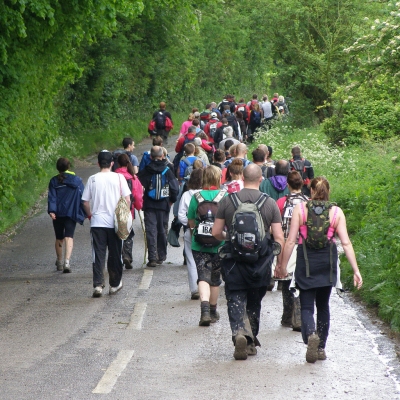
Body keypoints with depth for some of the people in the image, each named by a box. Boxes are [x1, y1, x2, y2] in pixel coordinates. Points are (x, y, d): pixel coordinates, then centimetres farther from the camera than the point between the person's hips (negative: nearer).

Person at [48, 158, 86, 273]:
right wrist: (84, 213, 11)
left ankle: (59, 262, 30)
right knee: (69, 237, -9)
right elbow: (82, 197, 3)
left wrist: (51, 210, -12)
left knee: (59, 238, 16)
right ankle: (67, 261, -28)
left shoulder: (54, 181, 3)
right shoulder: (77, 180, 2)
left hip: (58, 214, 2)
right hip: (71, 213, -2)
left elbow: (51, 197, -6)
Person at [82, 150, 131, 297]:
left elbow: (85, 202, 2)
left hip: (97, 223, 0)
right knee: (115, 255, 11)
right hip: (115, 223, 0)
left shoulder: (92, 179, 0)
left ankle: (98, 285, -10)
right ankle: (115, 284, 20)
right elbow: (127, 199, -4)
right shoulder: (118, 178, -3)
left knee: (98, 255, 1)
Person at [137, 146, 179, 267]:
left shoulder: (146, 171, -4)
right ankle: (161, 256, 21)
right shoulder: (167, 171, -2)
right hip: (163, 206, 1)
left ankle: (152, 258, -10)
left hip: (149, 206, -1)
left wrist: (141, 200, 6)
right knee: (162, 230, 13)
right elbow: (175, 188, -4)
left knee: (151, 231, -1)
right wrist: (172, 200, 11)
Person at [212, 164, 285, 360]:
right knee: (254, 301, 16)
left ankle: (239, 332, -24)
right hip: (260, 261, 1)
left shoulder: (227, 200, -3)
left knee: (236, 300, 1)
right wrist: (280, 263, 7)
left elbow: (216, 232, 1)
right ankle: (251, 342, 22)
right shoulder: (270, 203, -3)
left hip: (234, 261, -1)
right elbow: (279, 237, -3)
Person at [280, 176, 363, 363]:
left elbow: (291, 240, -6)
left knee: (307, 306, 2)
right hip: (328, 263, 2)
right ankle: (321, 348, 20)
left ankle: (311, 333, -28)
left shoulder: (300, 209, -4)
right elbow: (346, 243, -5)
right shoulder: (336, 212, 0)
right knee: (323, 306, 18)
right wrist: (356, 270, -4)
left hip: (306, 263, -2)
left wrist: (283, 265, 3)